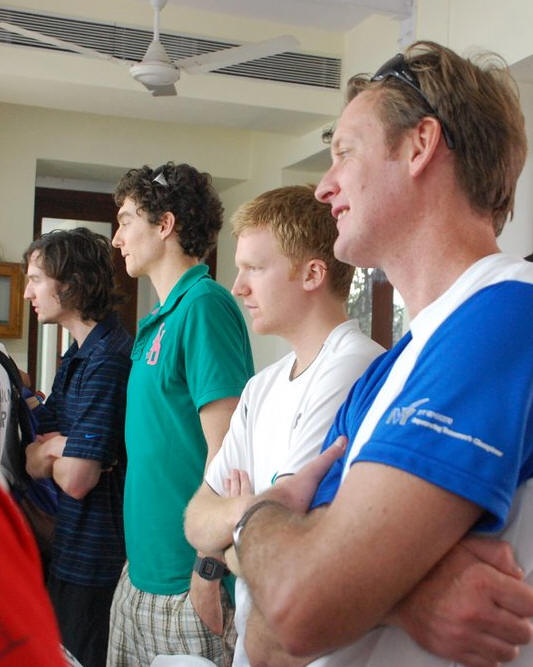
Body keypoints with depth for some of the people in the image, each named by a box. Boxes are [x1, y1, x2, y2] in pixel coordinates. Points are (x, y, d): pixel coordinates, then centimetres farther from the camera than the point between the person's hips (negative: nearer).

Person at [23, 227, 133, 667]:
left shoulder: (106, 361, -22)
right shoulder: (78, 357, 10)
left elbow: (76, 479, -25)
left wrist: (45, 452, -3)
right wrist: (53, 448, -13)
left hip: (94, 560, -9)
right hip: (72, 549, 9)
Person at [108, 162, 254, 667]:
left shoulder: (203, 306, -16)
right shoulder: (160, 317, 12)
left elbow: (227, 452, -22)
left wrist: (208, 569, -21)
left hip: (185, 585, -9)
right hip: (142, 571, 9)